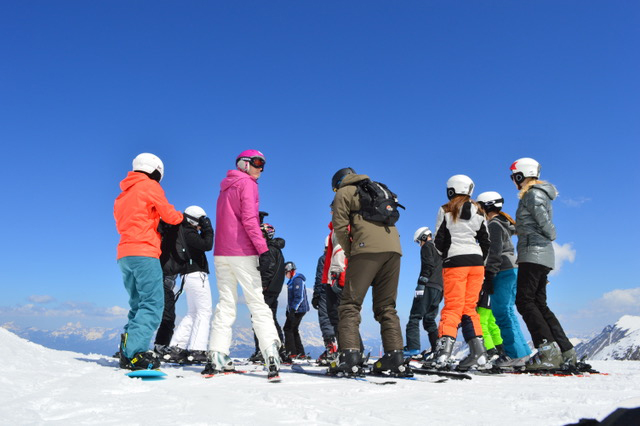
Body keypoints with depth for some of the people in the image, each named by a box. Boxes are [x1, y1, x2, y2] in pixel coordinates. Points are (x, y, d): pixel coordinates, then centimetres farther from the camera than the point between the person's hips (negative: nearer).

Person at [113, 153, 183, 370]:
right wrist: (180, 216, 22)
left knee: (139, 304, 13)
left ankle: (128, 351, 5)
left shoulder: (123, 194, 23)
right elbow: (170, 216, 0)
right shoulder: (150, 186, 0)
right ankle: (134, 353, -21)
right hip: (144, 253, -8)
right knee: (153, 303, -10)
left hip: (124, 254, 8)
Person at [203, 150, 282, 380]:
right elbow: (248, 219, -14)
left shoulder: (225, 187, 22)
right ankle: (271, 357, -16)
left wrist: (259, 230, 16)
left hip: (221, 253, 7)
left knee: (226, 304, 7)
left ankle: (217, 357, 1)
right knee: (258, 305, -8)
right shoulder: (247, 183, -2)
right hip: (242, 253, -7)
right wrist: (263, 249, -17)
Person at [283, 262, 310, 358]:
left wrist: (292, 310, -24)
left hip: (298, 310, -10)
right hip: (295, 310, 10)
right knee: (294, 330, 12)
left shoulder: (297, 280, -15)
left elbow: (299, 297, -22)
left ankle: (291, 352, -6)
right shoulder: (292, 280, 18)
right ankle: (300, 353, 14)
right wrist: (288, 309, 24)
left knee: (288, 329, -7)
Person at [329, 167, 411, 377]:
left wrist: (349, 252, 10)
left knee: (350, 303, -4)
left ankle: (350, 357, -14)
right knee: (386, 306, 10)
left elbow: (340, 227, 0)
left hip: (368, 248, -6)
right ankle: (395, 358, 4)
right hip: (393, 248, 6)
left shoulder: (344, 192, 13)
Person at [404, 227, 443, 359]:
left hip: (428, 287, -8)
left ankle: (412, 348, -21)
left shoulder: (427, 247, 2)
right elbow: (443, 270, 25)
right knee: (429, 319, 12)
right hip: (439, 288, 8)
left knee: (415, 316, -11)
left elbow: (428, 265, -14)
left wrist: (421, 283, -19)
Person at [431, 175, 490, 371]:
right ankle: (478, 349, 2)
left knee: (453, 306, -3)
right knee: (469, 307, 9)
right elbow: (485, 242, 11)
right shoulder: (478, 211, 11)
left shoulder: (446, 211, -1)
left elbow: (439, 241, -1)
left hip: (455, 262, -4)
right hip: (476, 262, 4)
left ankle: (445, 344, -18)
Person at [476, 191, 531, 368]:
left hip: (503, 272, -10)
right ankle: (522, 352, 15)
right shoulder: (504, 223, 20)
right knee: (507, 312, 12)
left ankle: (515, 354, -7)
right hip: (512, 270, 10)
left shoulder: (494, 224, -9)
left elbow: (495, 252, -17)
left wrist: (488, 276, -18)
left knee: (501, 312, -8)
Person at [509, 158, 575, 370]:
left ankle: (548, 350, -20)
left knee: (524, 301, -14)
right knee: (539, 304, 10)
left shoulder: (533, 194, -8)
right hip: (542, 256, 10)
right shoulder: (539, 194, 23)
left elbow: (546, 224, -15)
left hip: (533, 253, -10)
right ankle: (566, 352, 10)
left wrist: (549, 236, 2)